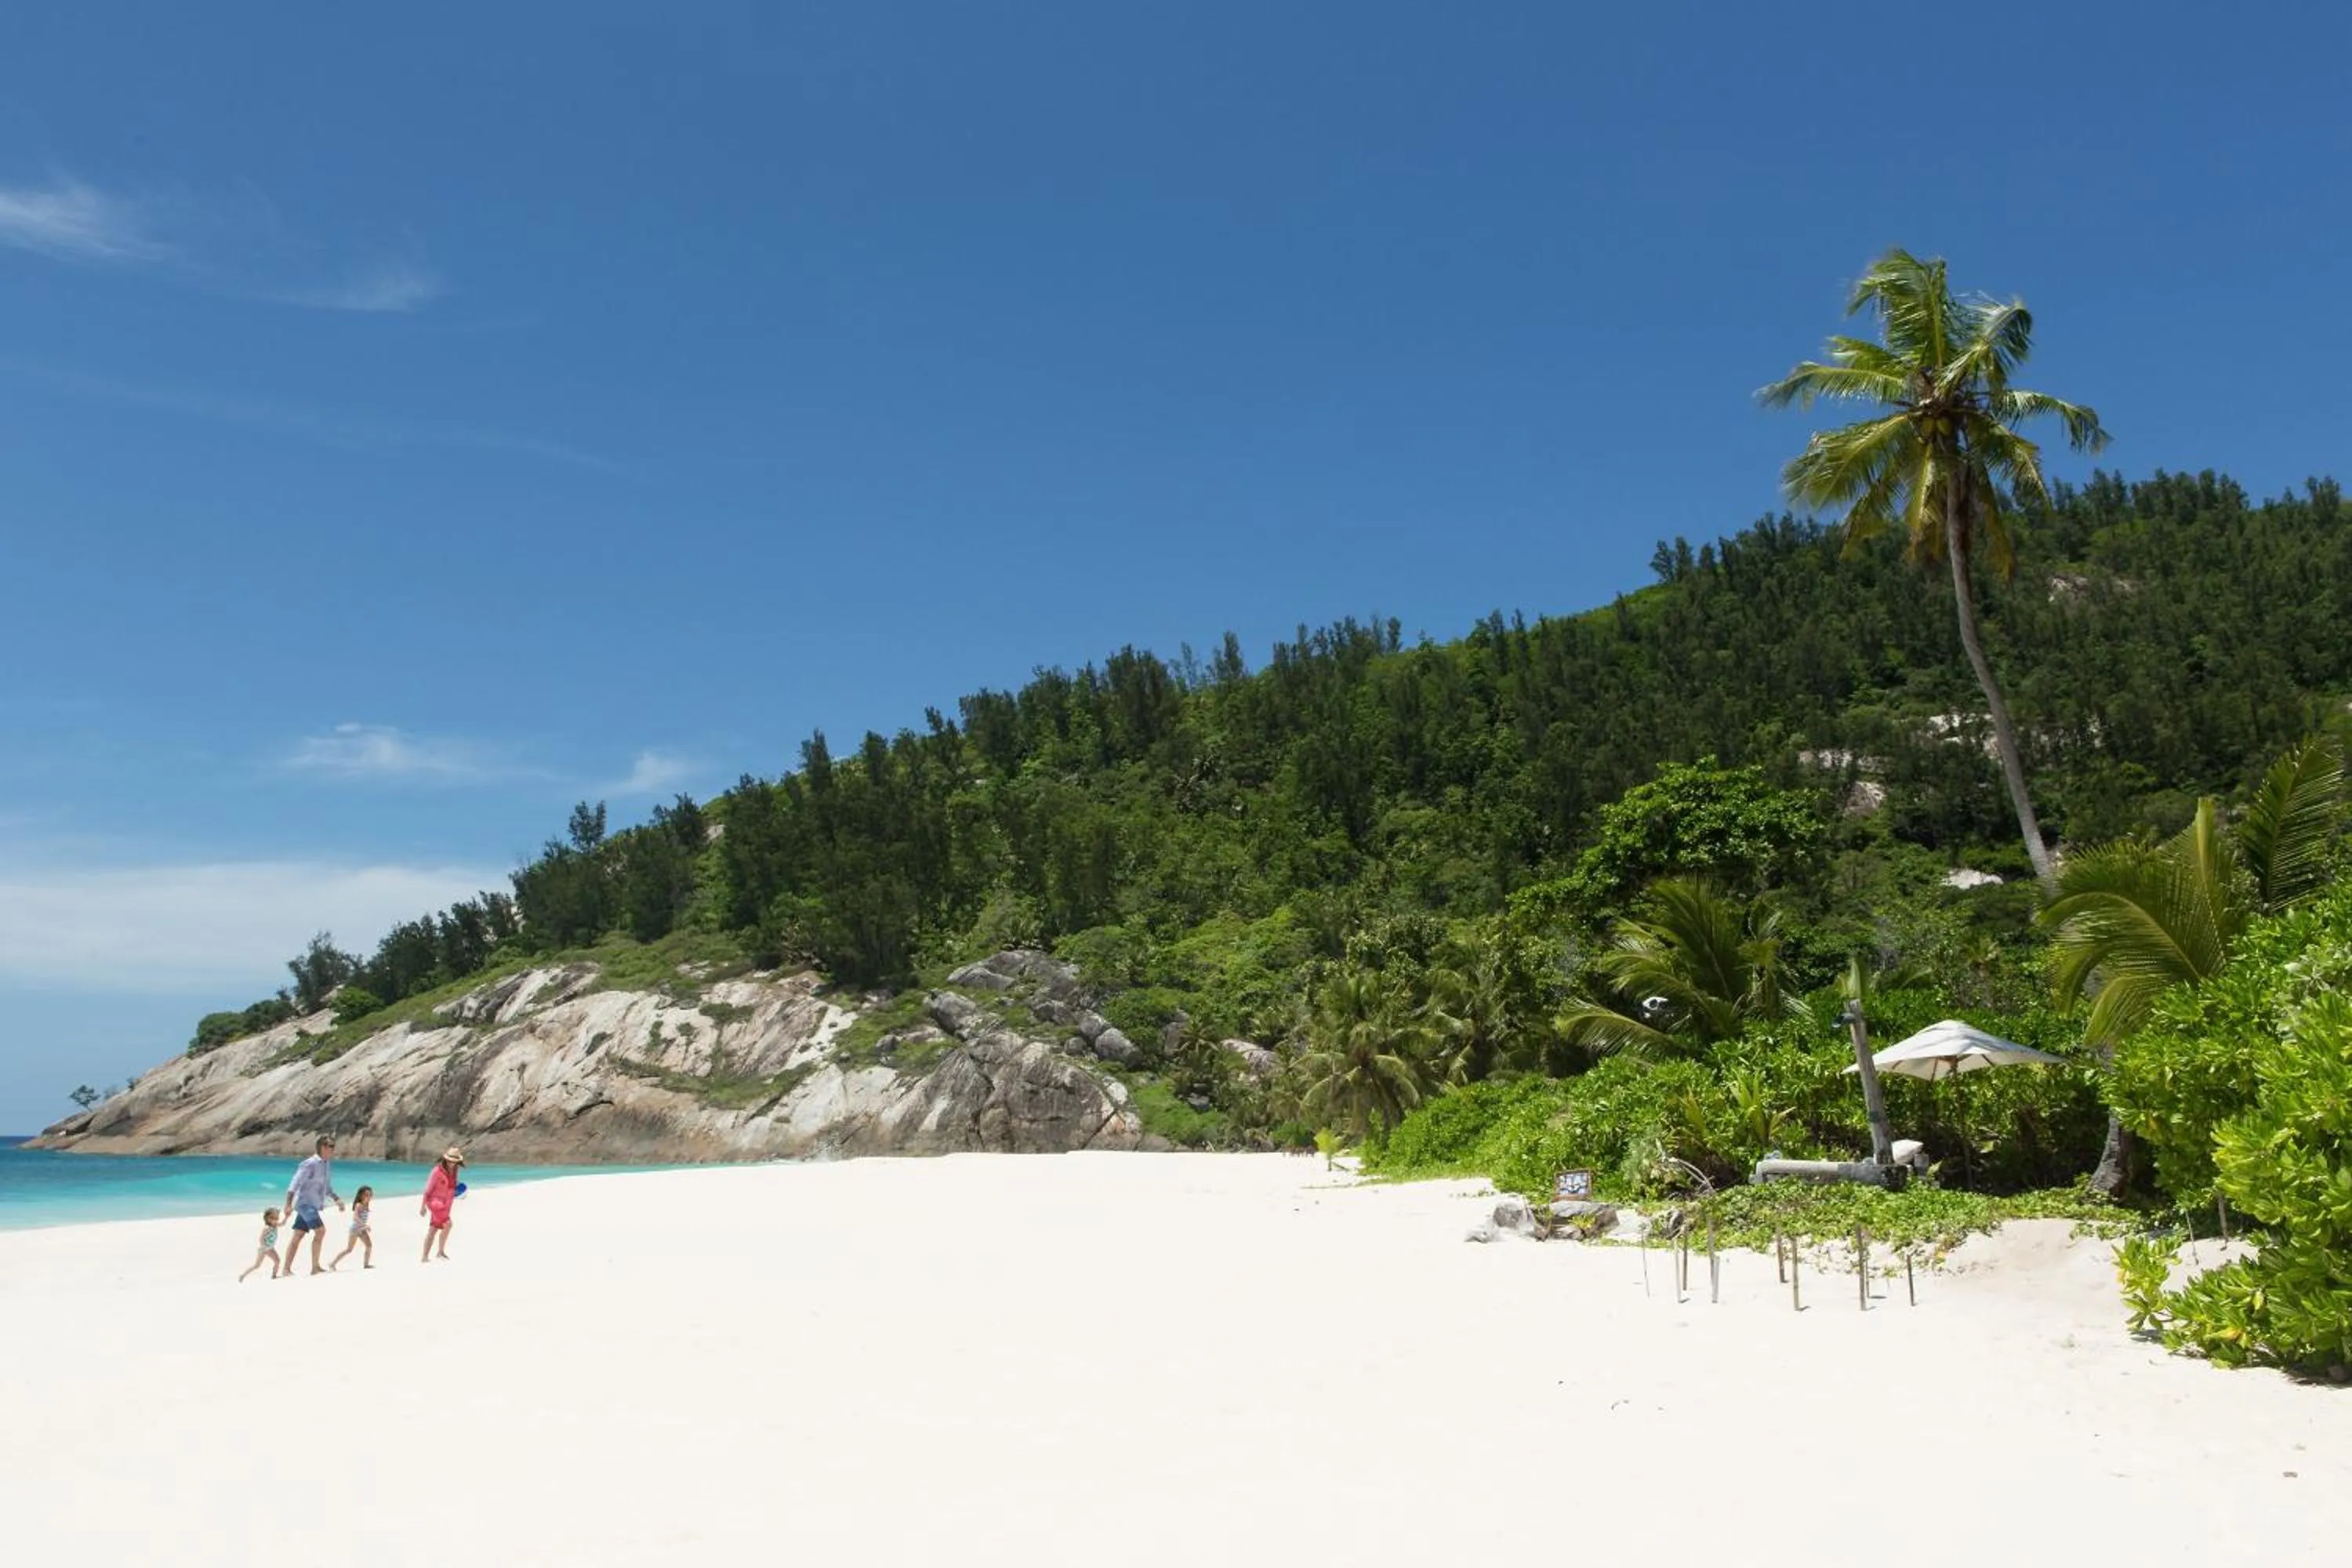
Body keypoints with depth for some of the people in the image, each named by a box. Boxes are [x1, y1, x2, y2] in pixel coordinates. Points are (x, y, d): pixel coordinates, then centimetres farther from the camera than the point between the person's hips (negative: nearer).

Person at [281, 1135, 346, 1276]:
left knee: (297, 1237, 9)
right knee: (320, 1230, -18)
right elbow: (295, 1184, -20)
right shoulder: (310, 1164, -14)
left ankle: (287, 1269, 12)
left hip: (313, 1205, 9)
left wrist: (336, 1200, 14)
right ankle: (315, 1267, -14)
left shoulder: (327, 1164, 14)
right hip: (305, 1203, -9)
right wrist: (289, 1202, -29)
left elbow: (327, 1187, 25)